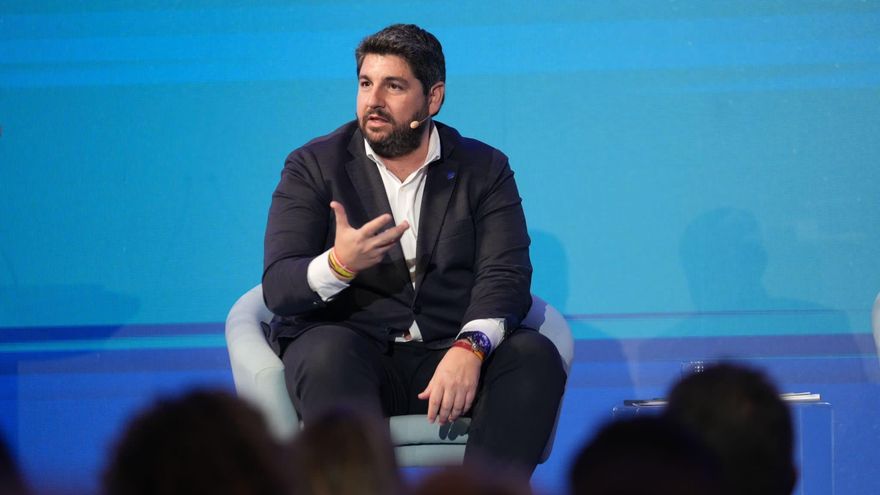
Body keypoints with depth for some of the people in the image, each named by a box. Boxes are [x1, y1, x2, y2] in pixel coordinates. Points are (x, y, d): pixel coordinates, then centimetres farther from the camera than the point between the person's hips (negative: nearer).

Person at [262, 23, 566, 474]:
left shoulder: (484, 170, 9)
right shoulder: (314, 166, 5)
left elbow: (505, 276, -5)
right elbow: (277, 288, -5)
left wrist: (469, 349, -27)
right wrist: (340, 264, -28)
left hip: (449, 353, 2)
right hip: (349, 351, -2)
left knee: (535, 355, -26)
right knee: (328, 352, -35)